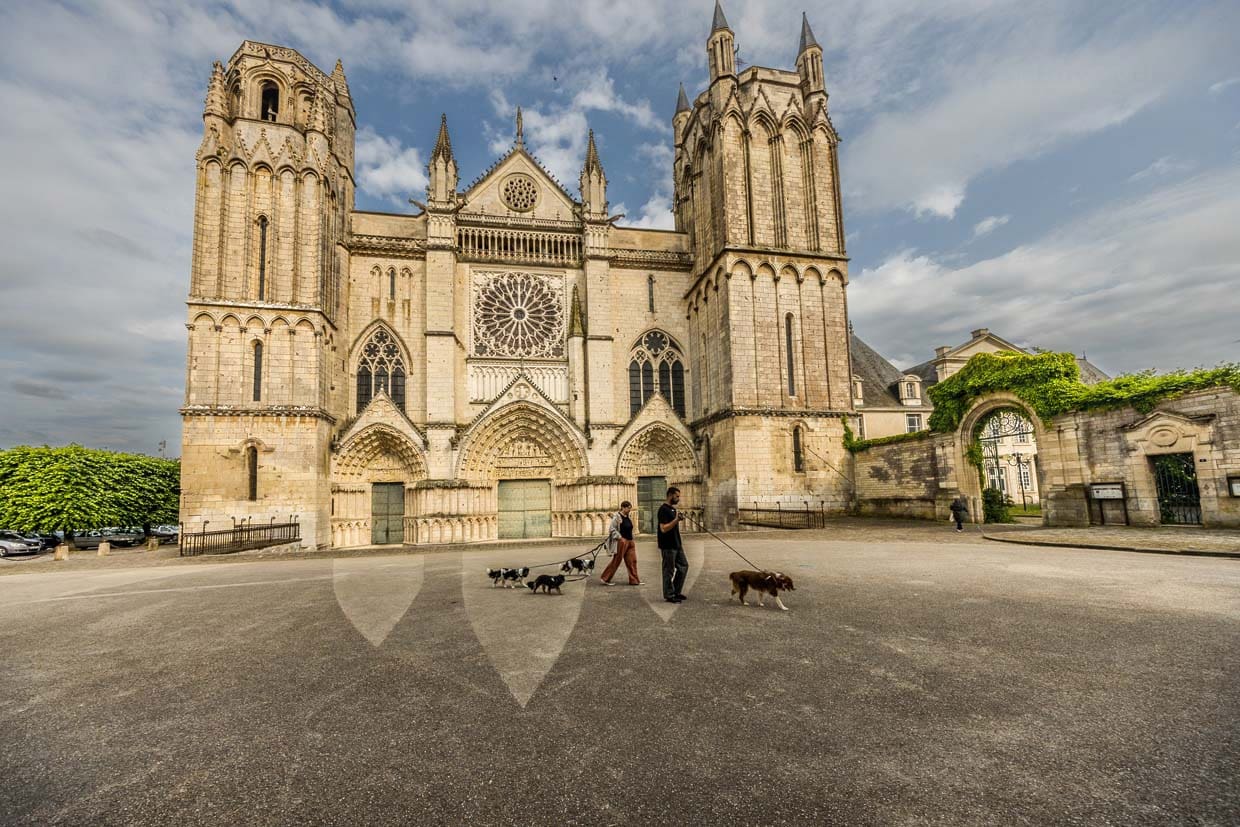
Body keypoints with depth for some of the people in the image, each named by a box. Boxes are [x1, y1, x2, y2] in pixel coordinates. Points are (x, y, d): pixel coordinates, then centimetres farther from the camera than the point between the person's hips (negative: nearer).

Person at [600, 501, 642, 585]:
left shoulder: (628, 517, 12)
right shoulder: (617, 517, -12)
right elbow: (612, 529, -15)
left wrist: (631, 539, 15)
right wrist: (620, 538, -18)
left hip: (630, 541, 8)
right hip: (621, 541, -8)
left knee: (632, 561, 5)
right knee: (616, 560, 0)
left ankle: (634, 580, 12)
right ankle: (605, 578, 12)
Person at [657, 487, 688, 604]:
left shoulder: (673, 508, 14)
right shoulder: (663, 509, -16)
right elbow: (663, 529, -23)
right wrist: (676, 520, -27)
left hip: (676, 545, 10)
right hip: (668, 546, -10)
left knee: (683, 566, 13)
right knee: (669, 571, 0)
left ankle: (676, 592, 23)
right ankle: (669, 595, 11)